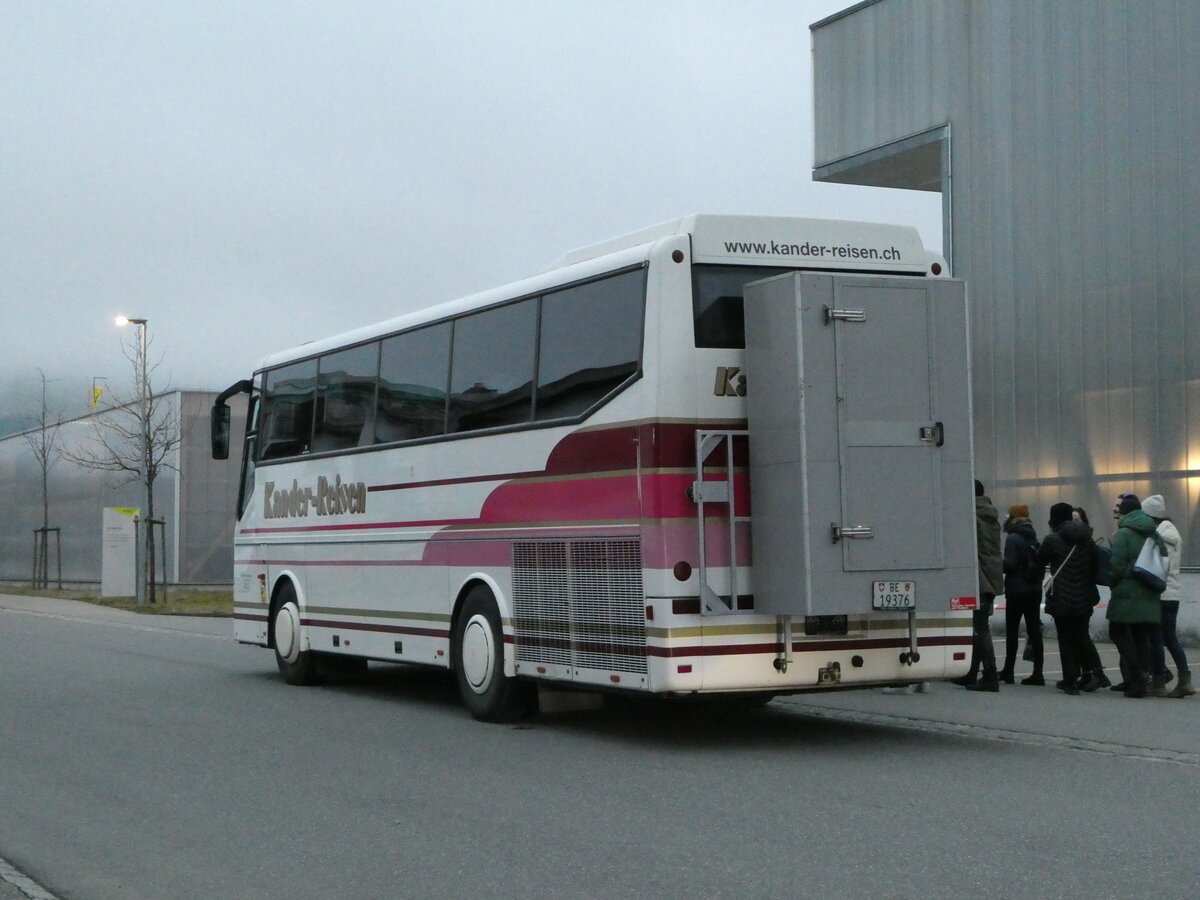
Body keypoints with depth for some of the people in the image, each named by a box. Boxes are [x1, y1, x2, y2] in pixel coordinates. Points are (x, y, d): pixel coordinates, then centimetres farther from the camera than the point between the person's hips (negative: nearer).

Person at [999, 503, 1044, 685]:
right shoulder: (1034, 539, 12)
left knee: (1012, 630, 2)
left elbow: (1009, 564, -19)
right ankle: (1037, 673, 1)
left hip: (1016, 591, -7)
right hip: (1034, 591, 7)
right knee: (1034, 630, 5)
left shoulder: (1013, 539, -11)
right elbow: (1042, 565, 13)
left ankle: (1008, 671, 5)